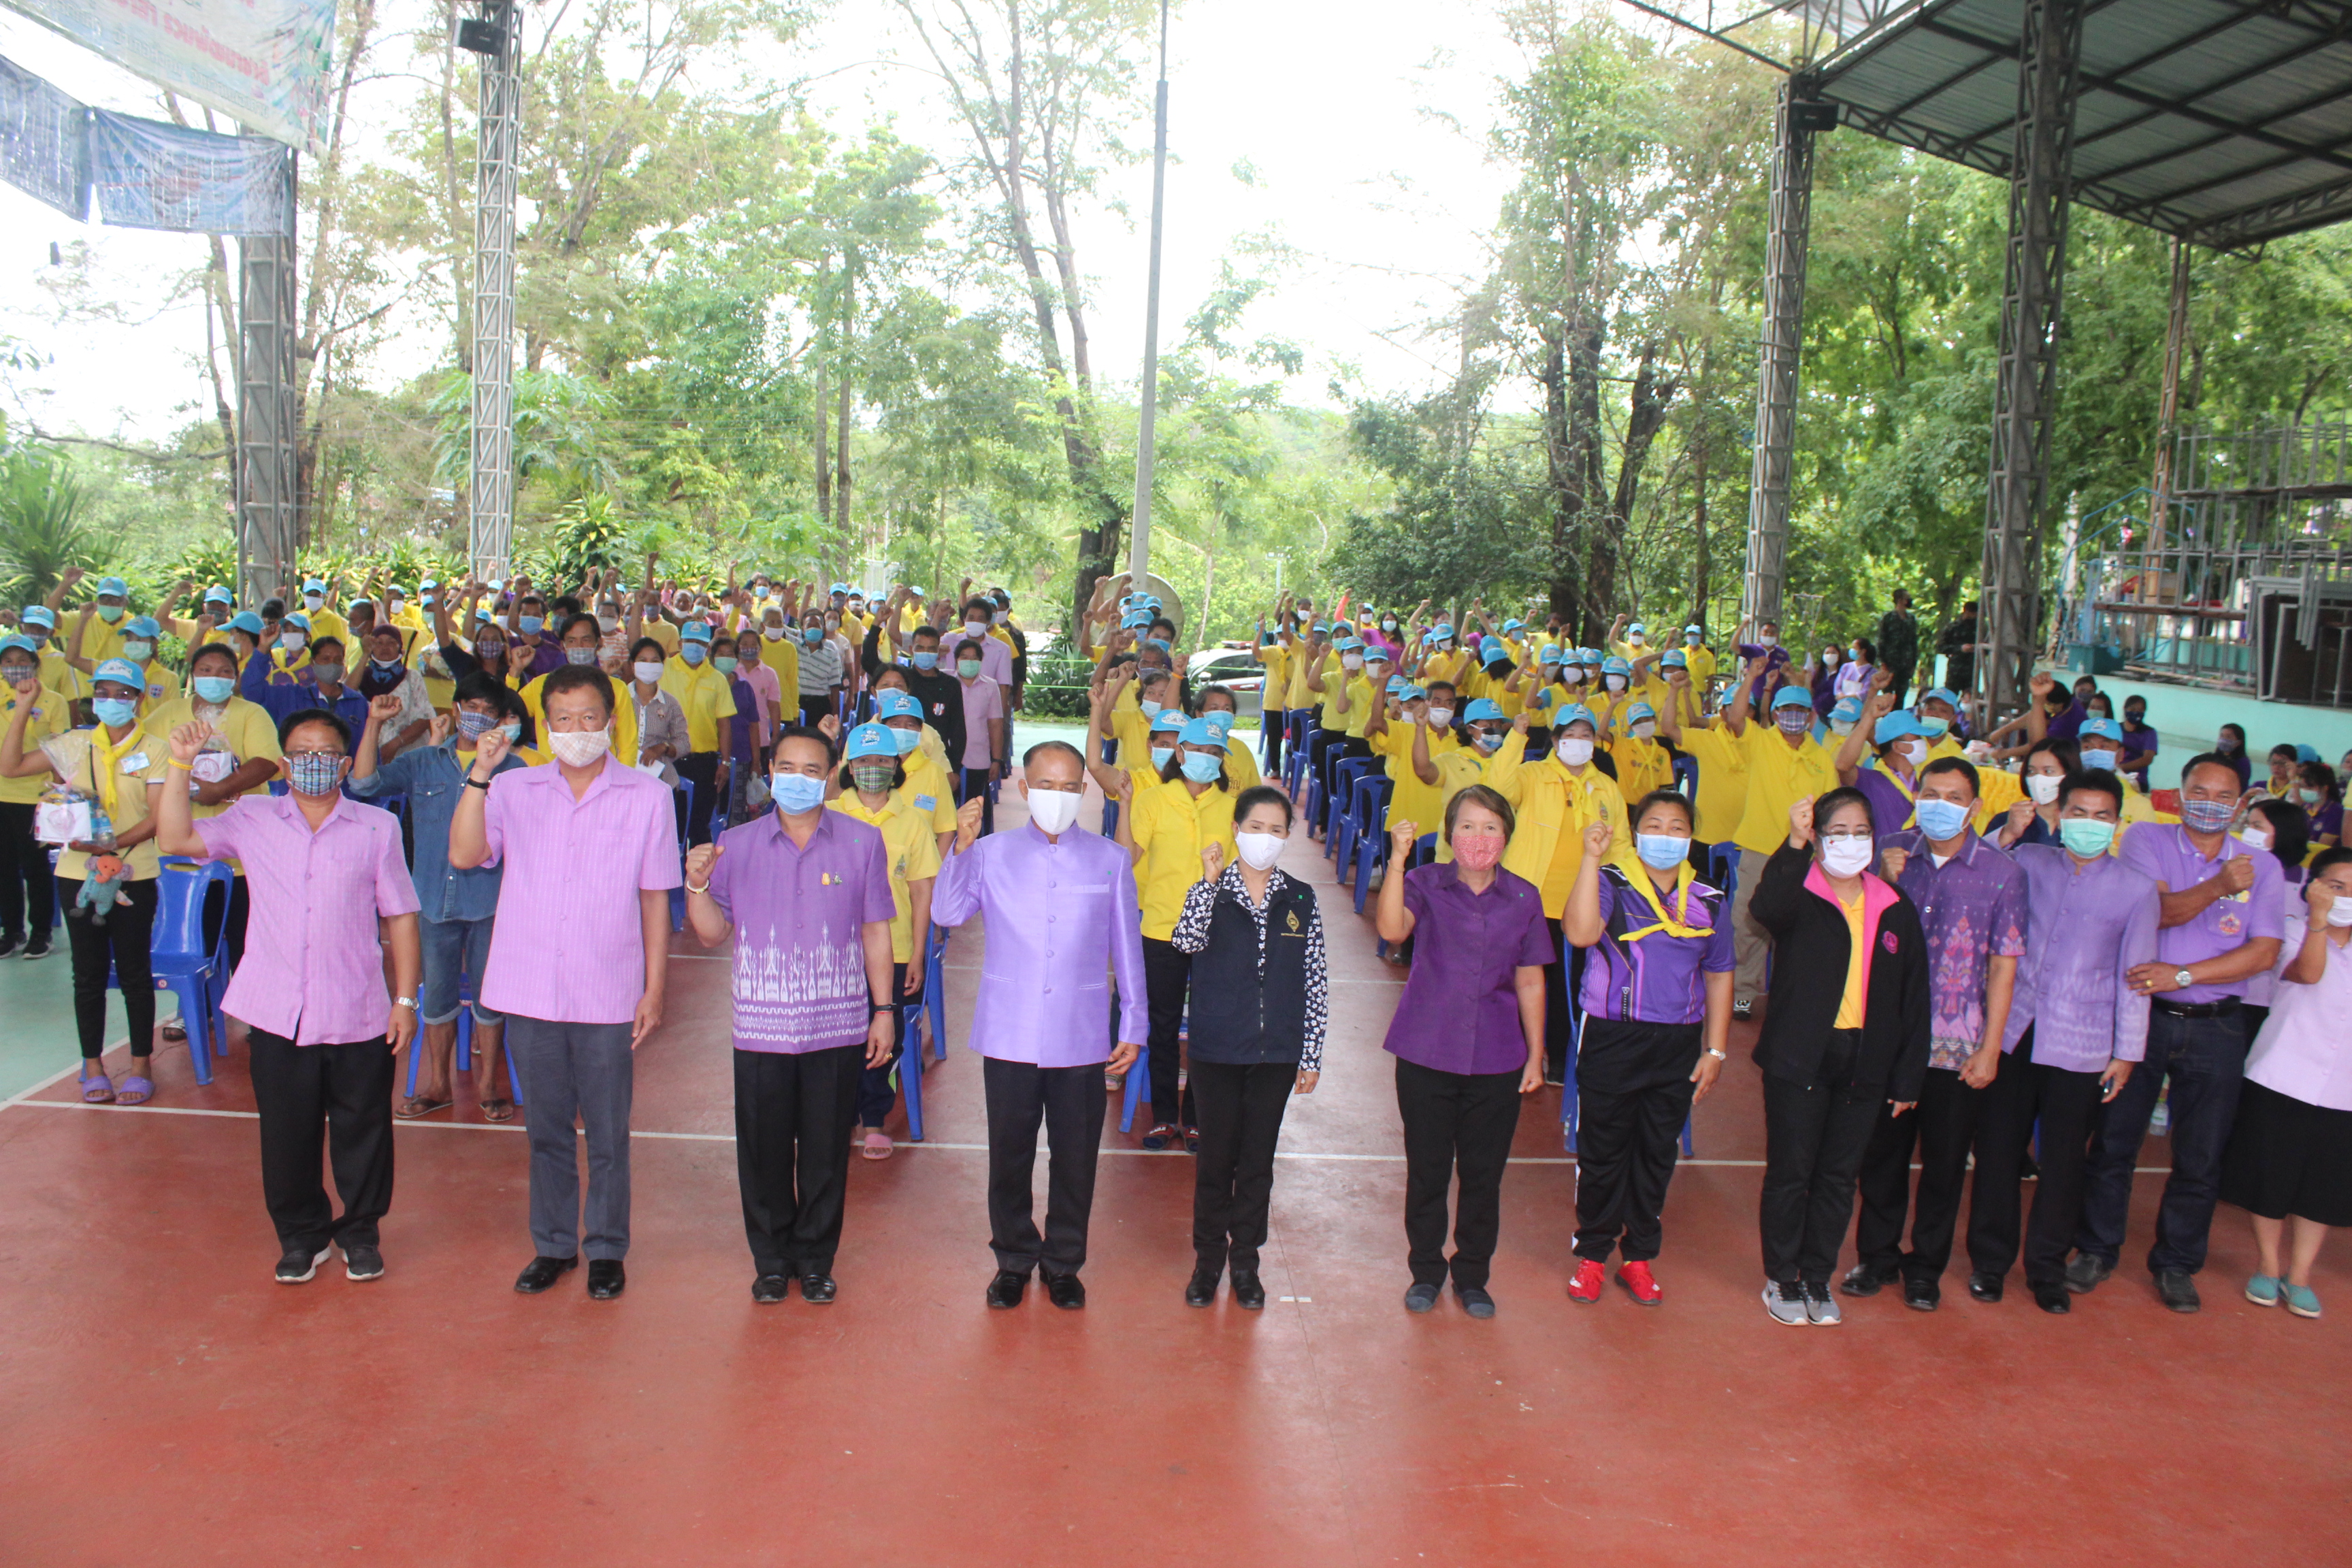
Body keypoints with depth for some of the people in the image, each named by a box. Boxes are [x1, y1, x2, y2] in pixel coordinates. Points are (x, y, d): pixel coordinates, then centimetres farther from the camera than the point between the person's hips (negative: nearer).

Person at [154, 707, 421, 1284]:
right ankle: (301, 1235, 29)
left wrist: (406, 1000, -1)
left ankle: (361, 1232, 26)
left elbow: (400, 916, 2)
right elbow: (176, 839, -3)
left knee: (362, 1131, 8)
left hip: (357, 1015, -1)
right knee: (287, 1134, 11)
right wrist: (181, 765, -9)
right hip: (277, 1014, 1)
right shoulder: (253, 819, 6)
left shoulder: (378, 827, 2)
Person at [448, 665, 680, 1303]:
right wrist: (479, 775, -17)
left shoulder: (647, 798, 0)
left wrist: (655, 989, 0)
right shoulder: (514, 790, 5)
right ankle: (553, 1244, 28)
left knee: (607, 1132, 7)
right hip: (529, 993, 2)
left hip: (608, 998, -2)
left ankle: (606, 1249, 22)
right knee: (546, 1129, 14)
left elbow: (655, 900, 2)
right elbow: (463, 854, -10)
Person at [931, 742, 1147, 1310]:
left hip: (1082, 1040, 0)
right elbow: (947, 913, -9)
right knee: (1009, 1155, 10)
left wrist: (1134, 1026, 5)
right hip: (1009, 1035, 0)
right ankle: (1014, 1260, 30)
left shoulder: (1110, 861, 3)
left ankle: (1063, 1263, 29)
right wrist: (961, 847, -17)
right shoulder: (992, 853, 2)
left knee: (1076, 1158, 9)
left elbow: (1127, 949, 6)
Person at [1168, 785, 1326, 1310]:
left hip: (1275, 1053, 2)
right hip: (1216, 1049, -1)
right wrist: (1211, 881, -25)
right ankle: (1208, 1257, 23)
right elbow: (1186, 942, -24)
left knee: (1258, 1159, 10)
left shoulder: (1301, 900, 2)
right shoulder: (1210, 892, -3)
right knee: (1215, 1157, 7)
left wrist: (1311, 1055, 1)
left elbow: (1316, 981, 3)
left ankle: (1246, 1260, 25)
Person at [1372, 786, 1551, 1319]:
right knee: (1427, 1170, 10)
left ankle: (1472, 1275, 29)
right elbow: (1391, 929, -26)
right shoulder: (1427, 884, -6)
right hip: (1426, 1055, -1)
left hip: (1496, 1061, 1)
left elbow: (1530, 982, 5)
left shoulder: (1524, 898, 0)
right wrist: (1398, 859, -33)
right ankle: (1426, 1270, 29)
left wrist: (1536, 1055, 7)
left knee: (1483, 1174, 11)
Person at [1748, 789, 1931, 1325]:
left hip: (1863, 1064, 4)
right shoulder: (1798, 899, -6)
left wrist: (1908, 1076, 6)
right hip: (1800, 1059, -3)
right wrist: (1795, 845, -46)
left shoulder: (1896, 909, 6)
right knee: (1790, 1171, 5)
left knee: (1838, 1177, 13)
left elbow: (1914, 996, 9)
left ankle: (1818, 1278, 28)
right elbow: (1765, 908, -33)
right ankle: (1781, 1279, 21)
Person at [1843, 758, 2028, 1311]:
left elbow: (2004, 965, -4)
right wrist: (1884, 882, -12)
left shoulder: (2001, 873, -5)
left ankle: (1926, 1266, 27)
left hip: (1958, 1046, -2)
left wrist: (1989, 1048, -6)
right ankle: (1877, 1255, 29)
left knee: (1945, 1162, 10)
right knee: (1882, 1153, 11)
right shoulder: (1892, 852, 1)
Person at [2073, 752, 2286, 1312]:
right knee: (2114, 1140, 5)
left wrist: (2183, 975, -15)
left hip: (2215, 1028, 2)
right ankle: (2097, 1250, 21)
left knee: (2200, 1157, 8)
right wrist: (2217, 888, -31)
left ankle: (2176, 1265, 24)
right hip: (2142, 1013, -1)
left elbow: (2264, 952, -5)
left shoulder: (2261, 866, 4)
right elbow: (2156, 911, -15)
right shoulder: (2147, 842, 0)